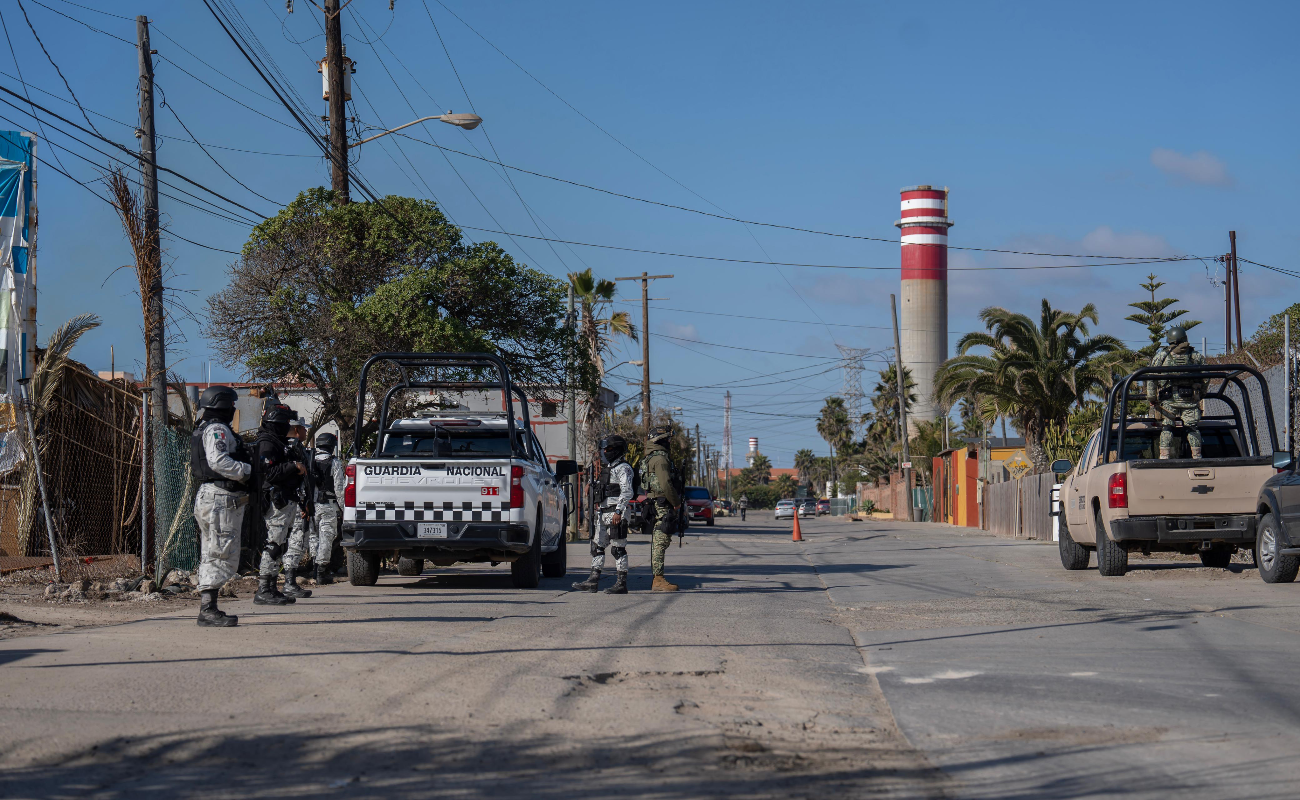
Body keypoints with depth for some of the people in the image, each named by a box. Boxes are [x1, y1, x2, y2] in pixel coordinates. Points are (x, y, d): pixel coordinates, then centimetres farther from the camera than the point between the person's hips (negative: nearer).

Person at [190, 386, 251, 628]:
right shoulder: (217, 429, -11)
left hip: (208, 497, 11)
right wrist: (249, 470, -18)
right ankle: (208, 610, -13)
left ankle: (206, 608, 16)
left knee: (210, 556, 13)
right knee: (223, 555, -10)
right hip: (221, 500, -11)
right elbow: (219, 462, -24)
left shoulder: (202, 429, 21)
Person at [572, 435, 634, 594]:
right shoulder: (609, 468, 22)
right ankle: (593, 582, 9)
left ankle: (622, 584, -5)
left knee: (618, 548, -7)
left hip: (615, 514, -10)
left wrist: (618, 511, -25)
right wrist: (599, 508, 23)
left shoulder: (623, 468, -9)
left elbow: (627, 492, -19)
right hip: (604, 514, 10)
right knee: (597, 546, 8)